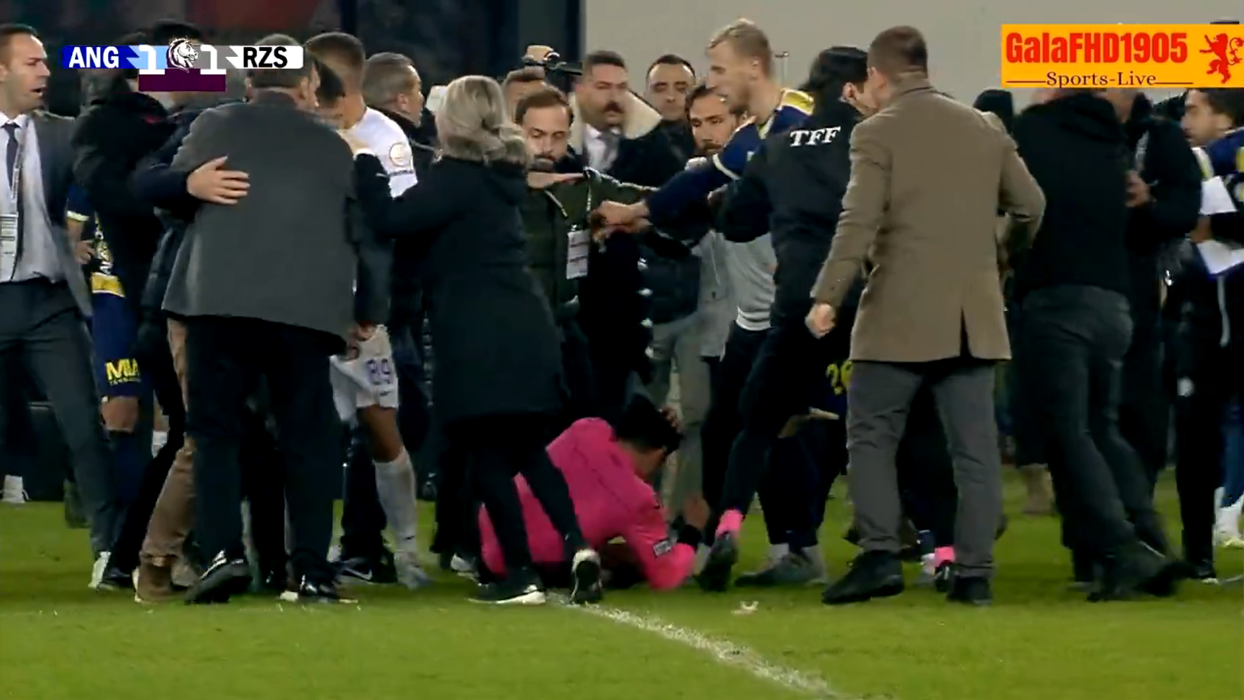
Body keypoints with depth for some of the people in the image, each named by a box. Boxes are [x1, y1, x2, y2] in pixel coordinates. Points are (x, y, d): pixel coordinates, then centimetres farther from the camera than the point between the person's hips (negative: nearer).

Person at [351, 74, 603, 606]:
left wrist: (364, 168, -5)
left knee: (488, 457, -3)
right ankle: (576, 544, -4)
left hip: (478, 339, -8)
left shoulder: (456, 177, -11)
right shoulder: (501, 173, 13)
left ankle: (520, 574, -6)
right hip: (525, 327, 8)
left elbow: (392, 219, -17)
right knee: (529, 450, 14)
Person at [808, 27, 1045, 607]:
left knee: (871, 437, 4)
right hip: (973, 317, 4)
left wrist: (827, 297, -17)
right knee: (974, 446, 4)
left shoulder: (878, 133, -6)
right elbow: (1033, 208, 13)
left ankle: (880, 557, -9)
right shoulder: (986, 129, 10)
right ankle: (974, 571, 1)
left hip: (901, 316, -4)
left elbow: (858, 223, -15)